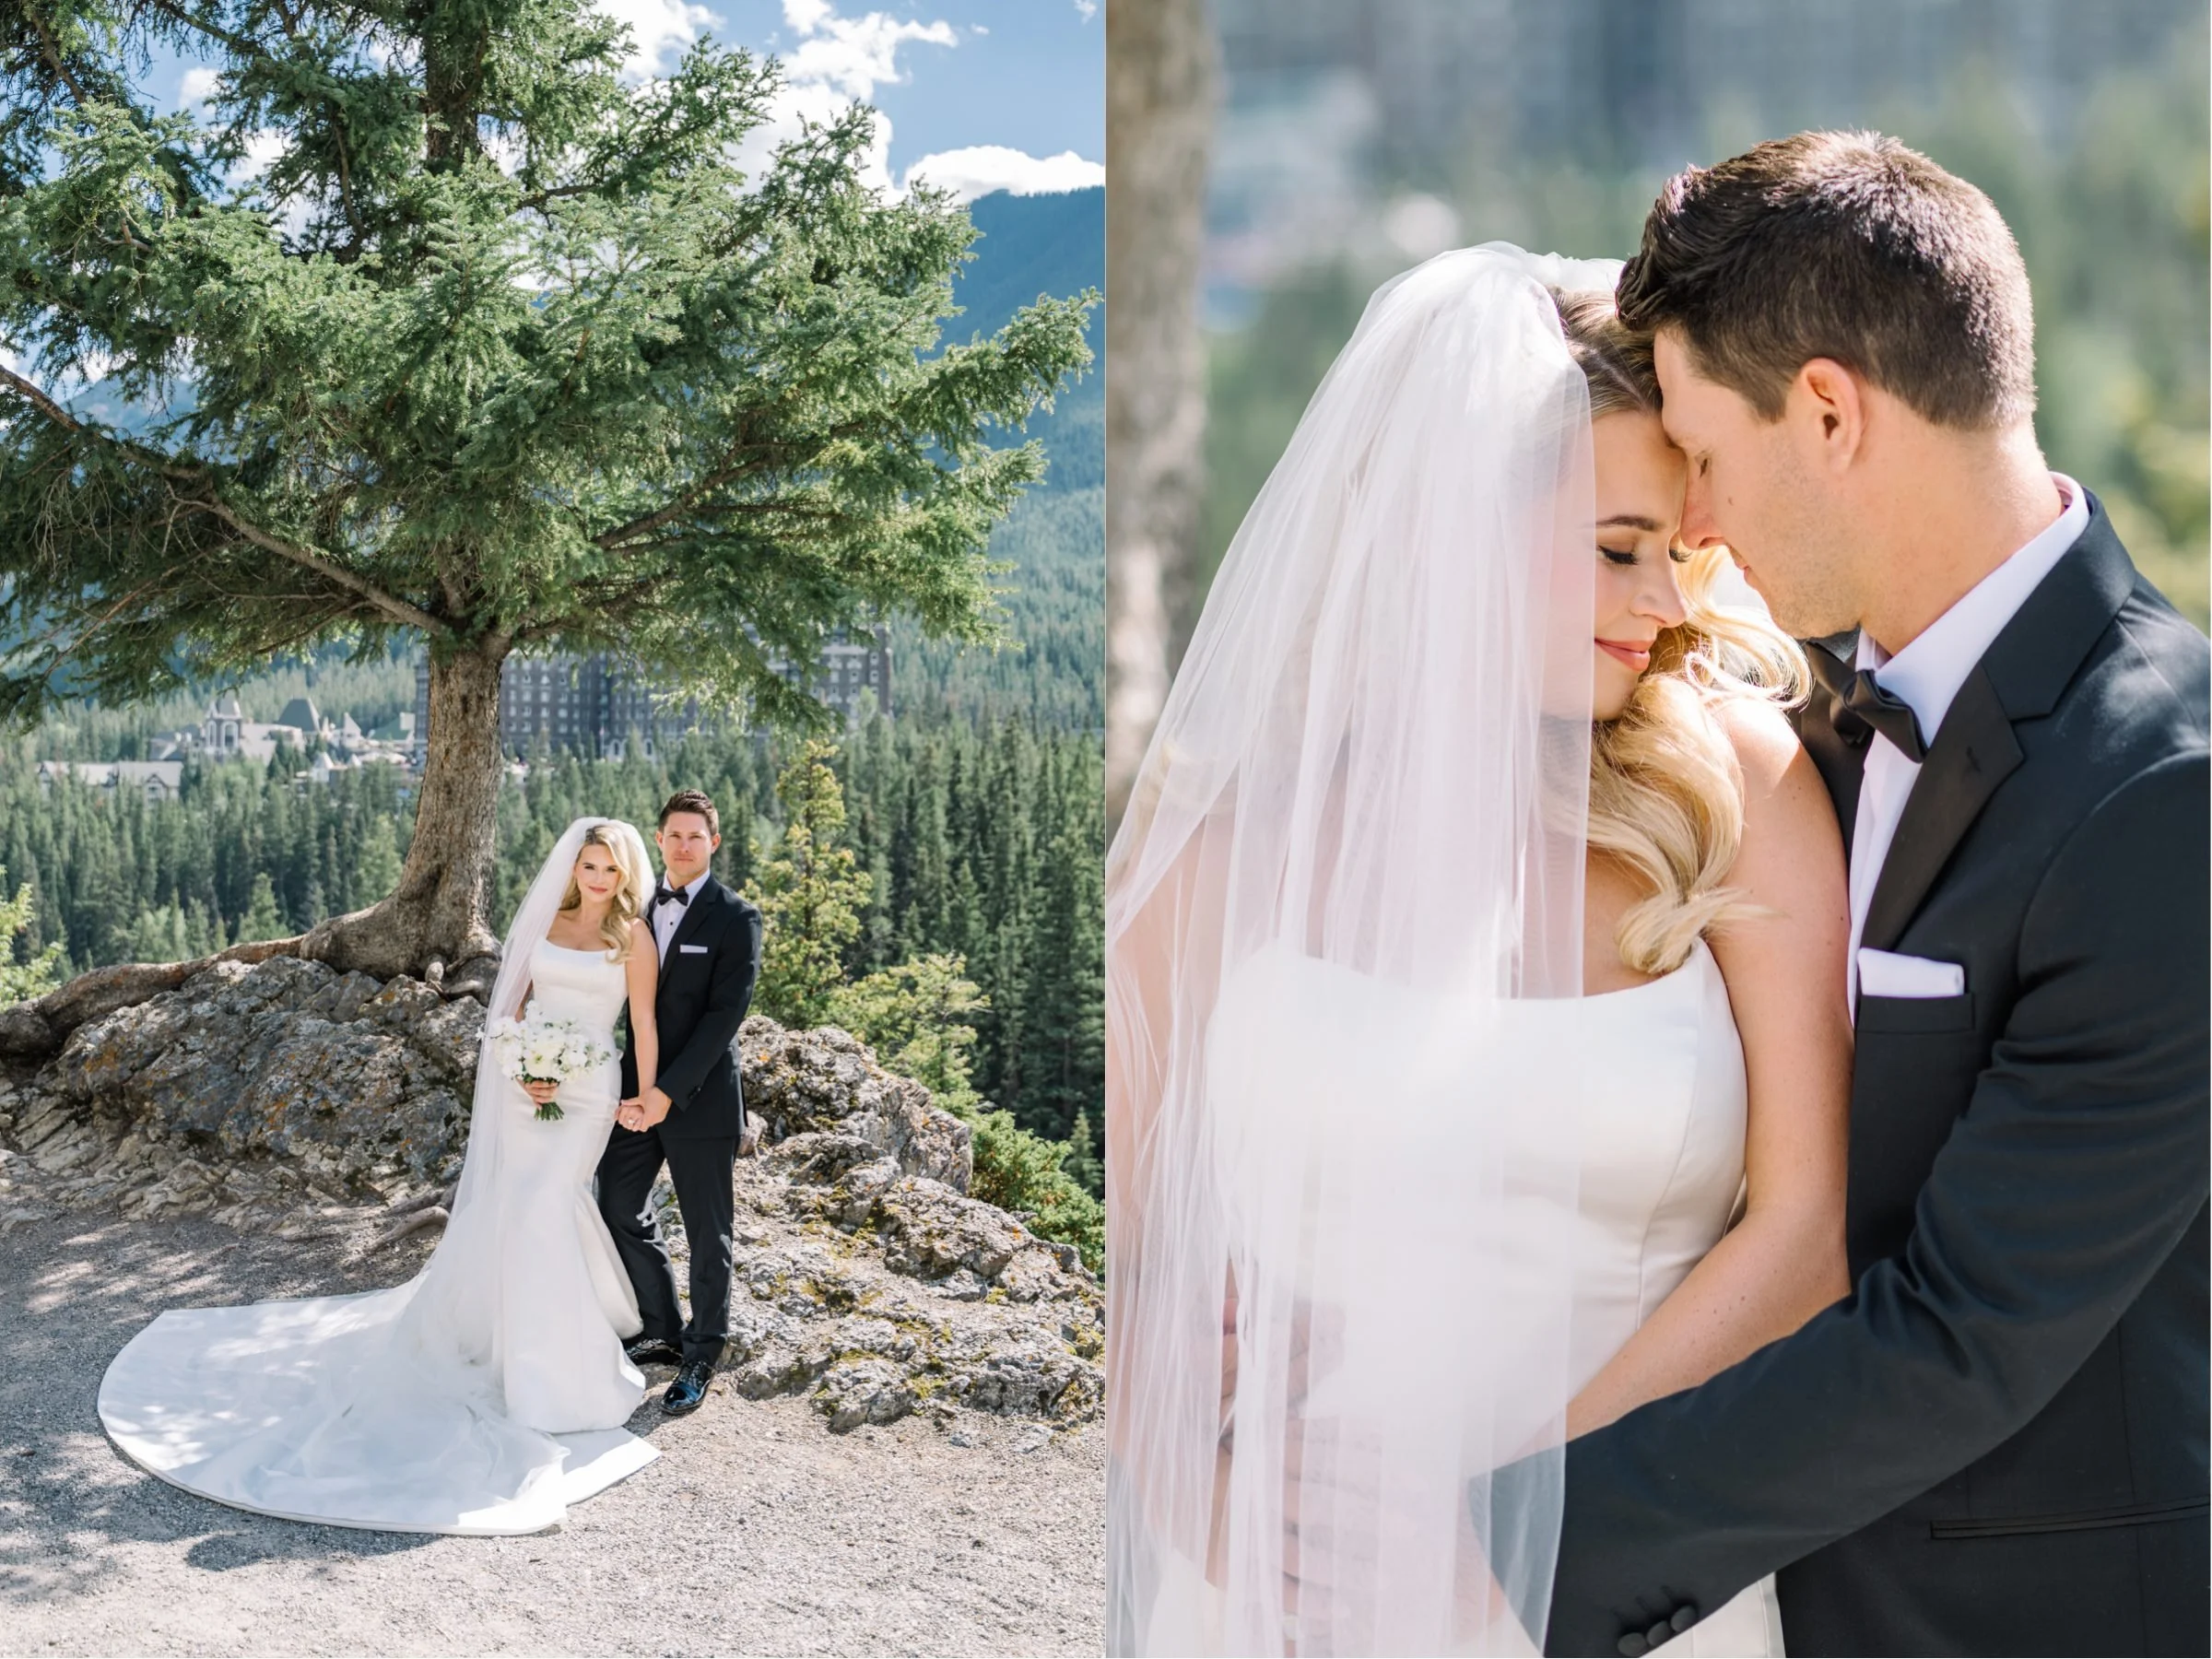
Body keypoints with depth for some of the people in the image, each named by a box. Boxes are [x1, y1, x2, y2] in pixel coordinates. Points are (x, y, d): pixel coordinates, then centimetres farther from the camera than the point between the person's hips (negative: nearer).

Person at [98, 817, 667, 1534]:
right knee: (505, 1212, 10)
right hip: (530, 1082, 5)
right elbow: (514, 1001, 10)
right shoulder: (545, 922, 7)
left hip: (588, 1088, -5)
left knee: (542, 1210, -11)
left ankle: (554, 1374, 3)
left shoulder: (633, 936, -5)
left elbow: (644, 1024, -6)